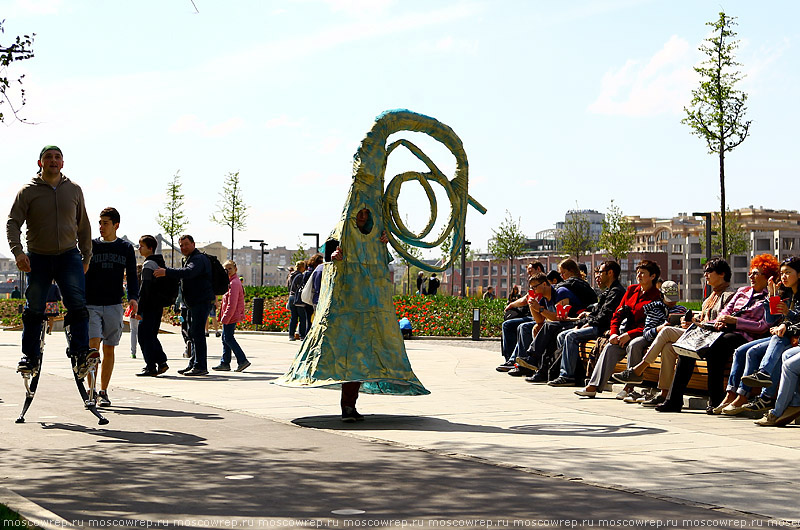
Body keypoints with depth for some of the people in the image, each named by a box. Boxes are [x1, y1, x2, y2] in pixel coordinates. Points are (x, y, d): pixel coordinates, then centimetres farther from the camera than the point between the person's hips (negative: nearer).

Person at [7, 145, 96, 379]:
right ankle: (29, 357, 16)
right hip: (38, 258, -1)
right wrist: (17, 251, -19)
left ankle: (81, 355, -20)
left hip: (69, 256, 1)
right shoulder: (28, 191, 0)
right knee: (33, 311, 3)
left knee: (78, 306, -15)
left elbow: (83, 226, 17)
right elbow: (13, 223, -4)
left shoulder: (74, 190, 7)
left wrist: (86, 256, 15)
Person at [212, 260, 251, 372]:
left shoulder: (234, 283, -17)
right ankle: (225, 363, 16)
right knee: (226, 338, 12)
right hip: (231, 316, 10)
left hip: (230, 316, -10)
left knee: (228, 339, -8)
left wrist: (225, 318, -22)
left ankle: (242, 360, -8)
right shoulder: (232, 281, 16)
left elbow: (232, 304, -22)